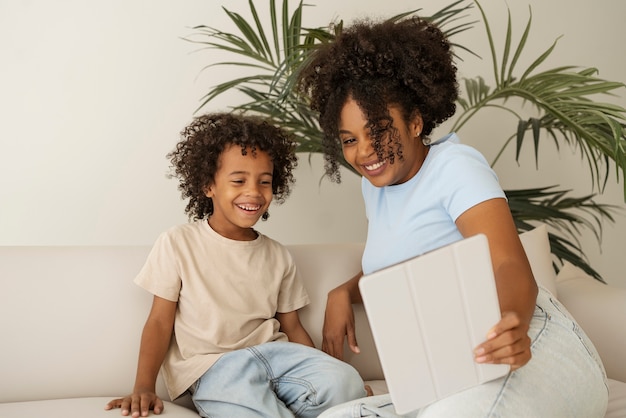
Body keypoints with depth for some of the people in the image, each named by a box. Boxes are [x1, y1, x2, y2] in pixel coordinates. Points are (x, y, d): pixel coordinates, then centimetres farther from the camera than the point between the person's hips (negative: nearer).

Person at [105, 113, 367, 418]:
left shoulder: (278, 257, 12)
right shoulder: (178, 243, -1)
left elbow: (291, 327, 14)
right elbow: (160, 322, 0)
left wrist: (326, 369, -1)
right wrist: (144, 386, -12)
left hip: (272, 352, 5)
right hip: (210, 365, -4)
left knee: (346, 384, -23)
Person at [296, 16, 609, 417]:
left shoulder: (454, 166, -8)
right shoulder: (374, 186, 14)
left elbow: (511, 267, -21)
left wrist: (512, 324, -44)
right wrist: (344, 293, 7)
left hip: (537, 355, -6)